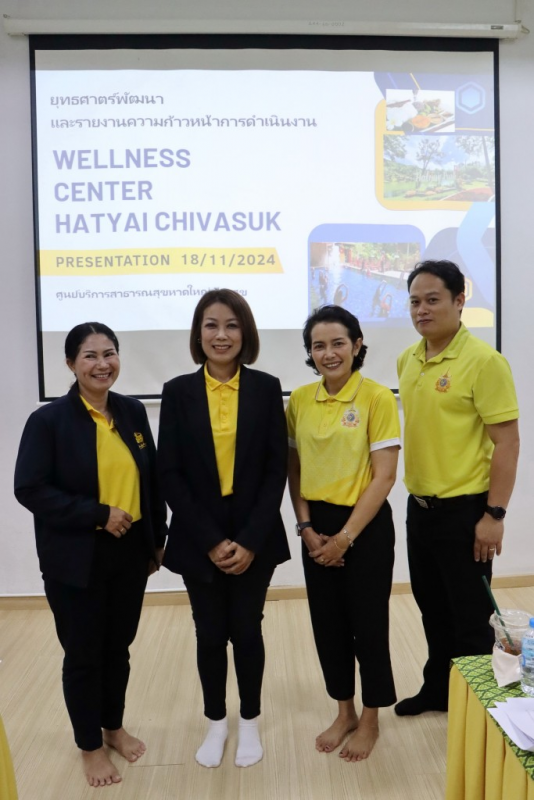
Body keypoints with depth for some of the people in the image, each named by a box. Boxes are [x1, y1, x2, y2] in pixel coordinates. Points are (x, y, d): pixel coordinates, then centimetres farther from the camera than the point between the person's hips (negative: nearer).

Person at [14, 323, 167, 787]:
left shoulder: (133, 412, 2)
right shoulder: (49, 420, -12)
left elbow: (152, 480, 7)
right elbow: (30, 490, -15)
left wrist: (157, 540, 9)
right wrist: (99, 515, -19)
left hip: (130, 552, 4)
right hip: (76, 560, -4)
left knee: (118, 647, 18)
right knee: (83, 654, 11)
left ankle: (114, 727, 42)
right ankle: (90, 745, 34)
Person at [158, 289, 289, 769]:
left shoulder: (266, 388, -3)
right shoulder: (178, 391, -3)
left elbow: (277, 469, -5)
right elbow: (170, 473, -5)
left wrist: (250, 540, -12)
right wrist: (210, 541, -11)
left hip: (254, 537, 0)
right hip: (199, 540, 1)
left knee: (247, 630, 10)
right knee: (210, 633, 13)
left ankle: (250, 722, 34)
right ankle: (216, 722, 36)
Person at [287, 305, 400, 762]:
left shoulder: (377, 398, -12)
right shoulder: (299, 400, 2)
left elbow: (384, 476, -14)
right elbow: (294, 469, 7)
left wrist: (346, 536, -15)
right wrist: (306, 527, -4)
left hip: (366, 527, -4)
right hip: (317, 528, 4)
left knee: (367, 623, 9)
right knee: (327, 624, 14)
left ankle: (370, 720, 32)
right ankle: (344, 713, 36)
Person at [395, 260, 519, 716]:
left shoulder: (484, 361, -15)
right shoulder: (408, 360, 6)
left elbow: (507, 441, -15)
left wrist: (494, 514, -17)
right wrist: (415, 492, 13)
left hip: (464, 508, -6)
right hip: (419, 505, 7)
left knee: (469, 613, 8)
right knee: (432, 606, 20)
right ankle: (438, 688, 38)